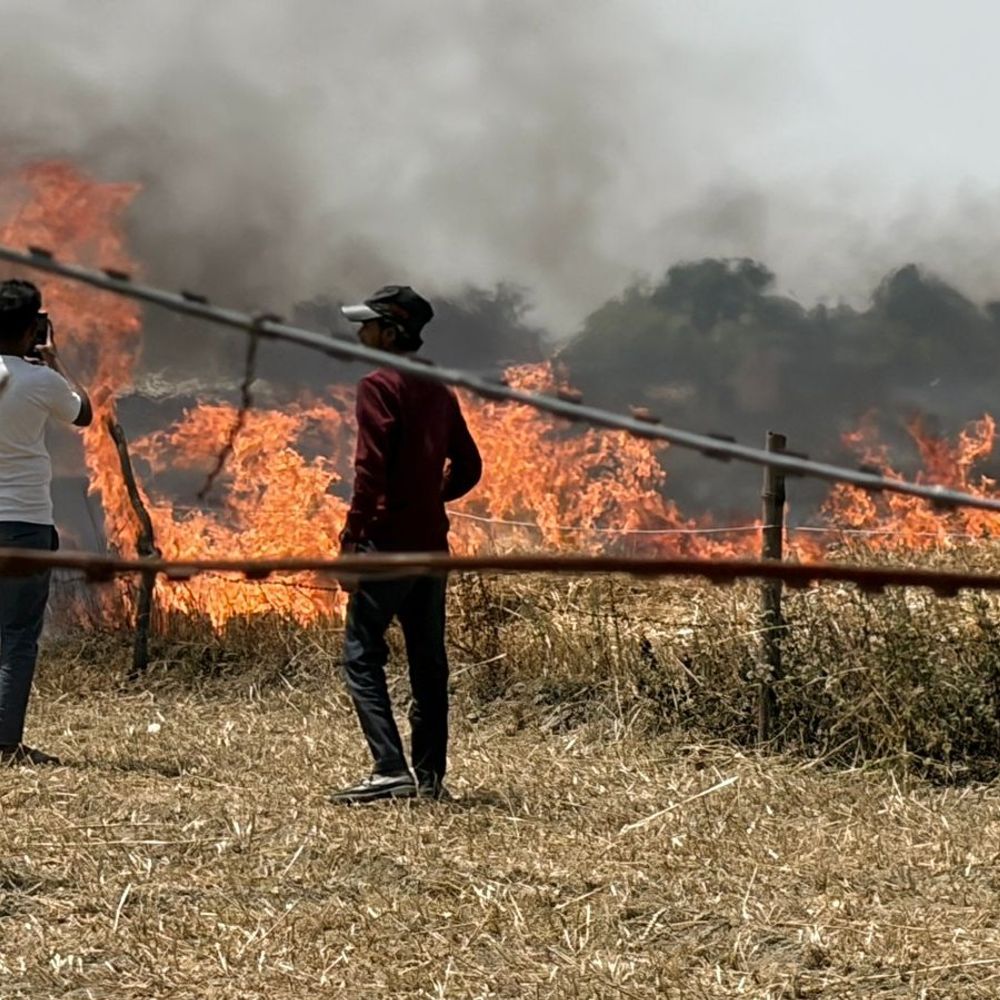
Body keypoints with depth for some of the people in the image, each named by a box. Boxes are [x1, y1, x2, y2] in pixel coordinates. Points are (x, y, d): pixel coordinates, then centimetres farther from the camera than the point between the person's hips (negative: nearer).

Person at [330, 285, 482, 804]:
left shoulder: (378, 386, -10)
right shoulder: (439, 392, 14)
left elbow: (371, 469, -18)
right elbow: (468, 465, 18)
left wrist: (352, 534, -15)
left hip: (388, 541, -8)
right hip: (432, 542, 8)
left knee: (362, 655, -6)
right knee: (428, 661, 11)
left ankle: (390, 769, -17)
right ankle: (430, 775, 13)